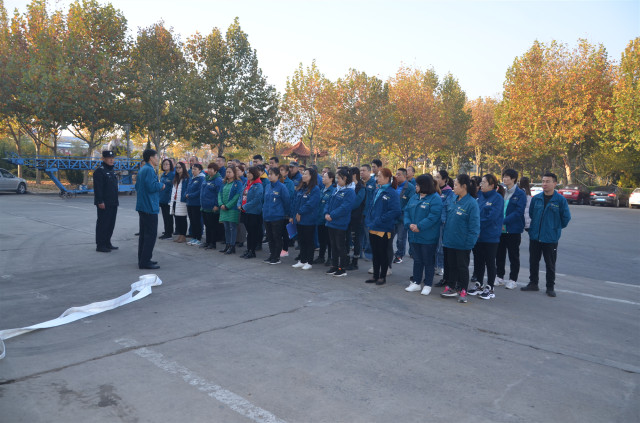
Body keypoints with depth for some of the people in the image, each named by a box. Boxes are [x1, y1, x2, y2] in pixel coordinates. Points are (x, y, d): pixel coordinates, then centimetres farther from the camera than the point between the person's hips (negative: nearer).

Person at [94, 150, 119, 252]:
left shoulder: (112, 171, 18)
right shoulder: (100, 171, -11)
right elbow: (97, 188, -18)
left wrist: (116, 201, 21)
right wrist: (100, 201, -22)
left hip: (113, 203, 9)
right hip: (104, 204, -9)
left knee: (111, 224, 13)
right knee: (103, 224, -4)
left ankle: (107, 243, 22)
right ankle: (100, 245, 2)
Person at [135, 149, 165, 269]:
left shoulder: (142, 170, 17)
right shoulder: (149, 170, -15)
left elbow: (137, 186, 22)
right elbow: (151, 187, -25)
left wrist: (158, 185, 18)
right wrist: (161, 185, -6)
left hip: (142, 206, 11)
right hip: (149, 207, -11)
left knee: (144, 233, 15)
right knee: (151, 234, -7)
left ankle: (142, 259, 22)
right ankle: (145, 261, -6)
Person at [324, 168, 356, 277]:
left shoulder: (349, 192, -12)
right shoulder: (336, 190, 13)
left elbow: (344, 208, -20)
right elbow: (328, 203, 13)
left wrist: (332, 215, -20)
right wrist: (326, 213, -5)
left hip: (340, 224, -7)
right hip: (331, 223, 7)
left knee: (341, 246, 1)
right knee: (333, 245, 14)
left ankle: (342, 269, 10)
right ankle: (334, 266, 24)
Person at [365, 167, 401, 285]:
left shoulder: (392, 193, -13)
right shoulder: (377, 191, 11)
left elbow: (395, 211, -22)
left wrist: (380, 220, -21)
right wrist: (369, 220, 5)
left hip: (384, 229, -7)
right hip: (373, 228, 7)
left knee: (383, 253, 6)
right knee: (375, 253, 14)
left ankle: (383, 277, 19)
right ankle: (375, 276, 25)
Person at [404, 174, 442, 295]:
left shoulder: (435, 199, -12)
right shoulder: (414, 198, 12)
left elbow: (434, 216, -21)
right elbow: (407, 212, 9)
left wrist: (419, 226, -22)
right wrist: (409, 224, -9)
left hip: (428, 237, -7)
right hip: (415, 235, 7)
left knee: (428, 261, 4)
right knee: (417, 260, 15)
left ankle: (428, 285, 15)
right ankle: (416, 283, 25)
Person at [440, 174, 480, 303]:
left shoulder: (471, 203, -16)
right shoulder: (452, 199, 4)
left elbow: (474, 226, -15)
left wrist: (469, 242, -17)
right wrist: (445, 235, 9)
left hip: (462, 243, -6)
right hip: (450, 240, 6)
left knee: (462, 267, 7)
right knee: (451, 265, 17)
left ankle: (462, 290, 20)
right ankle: (451, 287, 30)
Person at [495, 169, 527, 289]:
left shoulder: (520, 194, -7)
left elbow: (519, 212, -16)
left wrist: (504, 221, -23)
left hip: (513, 230, -5)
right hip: (500, 229, 5)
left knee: (513, 256, 6)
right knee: (499, 254, 12)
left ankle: (513, 280, 15)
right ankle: (499, 277, 24)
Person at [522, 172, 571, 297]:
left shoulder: (560, 200, -8)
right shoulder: (536, 198, 2)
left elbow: (566, 217, 0)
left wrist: (556, 228, 7)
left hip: (550, 238, -3)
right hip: (534, 236, 4)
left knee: (550, 264, 6)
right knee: (533, 261, 12)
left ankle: (550, 287, 18)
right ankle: (533, 283, 26)